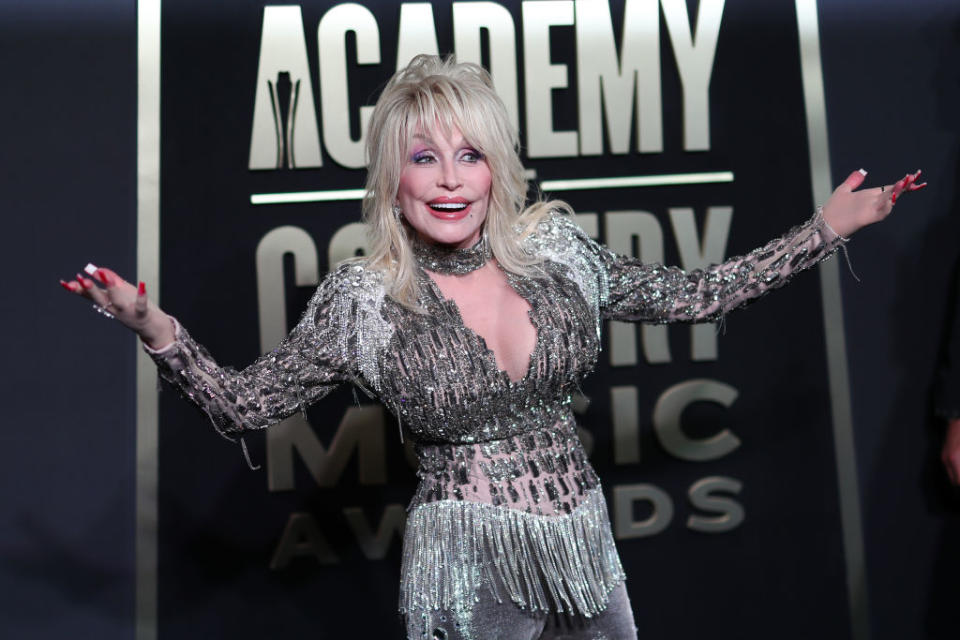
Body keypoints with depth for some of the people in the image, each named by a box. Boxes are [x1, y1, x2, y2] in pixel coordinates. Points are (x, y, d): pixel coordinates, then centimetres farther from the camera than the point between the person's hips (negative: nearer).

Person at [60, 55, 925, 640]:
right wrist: (154, 327, -17)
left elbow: (692, 295, 6)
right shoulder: (363, 299, -9)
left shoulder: (554, 249, -3)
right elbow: (247, 403, -2)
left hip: (585, 545, 4)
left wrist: (827, 228, 7)